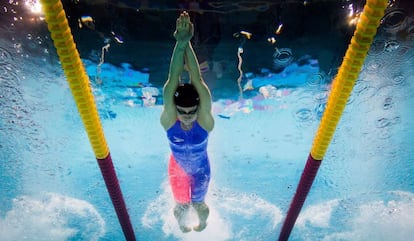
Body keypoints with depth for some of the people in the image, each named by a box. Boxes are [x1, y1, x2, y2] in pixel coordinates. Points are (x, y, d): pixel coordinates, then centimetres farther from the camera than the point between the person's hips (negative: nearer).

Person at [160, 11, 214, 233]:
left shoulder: (205, 120, -34)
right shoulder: (168, 119, -31)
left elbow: (197, 80, -45)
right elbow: (172, 80, -44)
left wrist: (188, 44, -53)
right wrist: (180, 44, -54)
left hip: (201, 169, -1)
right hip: (177, 168, 1)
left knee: (198, 204, 22)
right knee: (181, 205, 21)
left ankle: (202, 221, 61)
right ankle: (182, 224, 60)